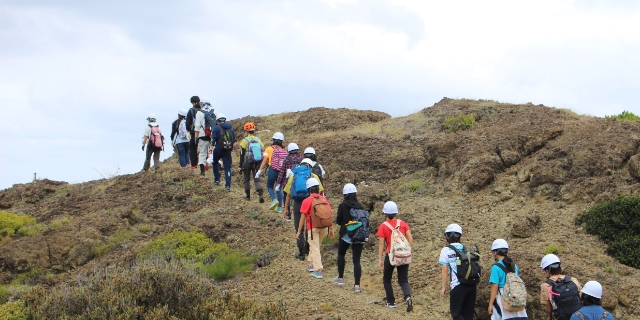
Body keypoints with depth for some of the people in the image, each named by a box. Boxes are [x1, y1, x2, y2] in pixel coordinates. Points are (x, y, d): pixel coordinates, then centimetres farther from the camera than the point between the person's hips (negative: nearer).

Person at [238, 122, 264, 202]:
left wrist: (240, 166, -4)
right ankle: (260, 195, -16)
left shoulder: (245, 141, -7)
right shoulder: (258, 140, 6)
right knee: (257, 179, 3)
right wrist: (261, 164, 18)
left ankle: (248, 196, 22)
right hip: (257, 163, 3)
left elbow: (242, 154, -8)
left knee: (247, 179, 14)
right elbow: (262, 151, 9)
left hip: (247, 163, -3)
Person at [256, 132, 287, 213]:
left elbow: (264, 161, -6)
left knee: (270, 186, 16)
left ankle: (274, 200, -10)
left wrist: (259, 171, -7)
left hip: (273, 170, -3)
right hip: (282, 171, 3)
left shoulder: (269, 149, 0)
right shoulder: (284, 151, 8)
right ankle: (279, 207, 11)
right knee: (279, 188, 16)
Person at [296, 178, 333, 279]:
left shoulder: (307, 201, -10)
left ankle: (318, 271, -2)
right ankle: (311, 264, 31)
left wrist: (299, 231, -3)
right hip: (324, 227, 4)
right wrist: (331, 229, 13)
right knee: (316, 246, 23)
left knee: (315, 248, 2)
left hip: (313, 228, -4)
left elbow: (303, 218, -10)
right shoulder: (324, 199, 1)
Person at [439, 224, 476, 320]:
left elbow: (445, 270, -6)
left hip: (458, 285, -5)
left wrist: (443, 287, 0)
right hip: (472, 285, 5)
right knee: (468, 312, 14)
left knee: (456, 312, 5)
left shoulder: (446, 250, -3)